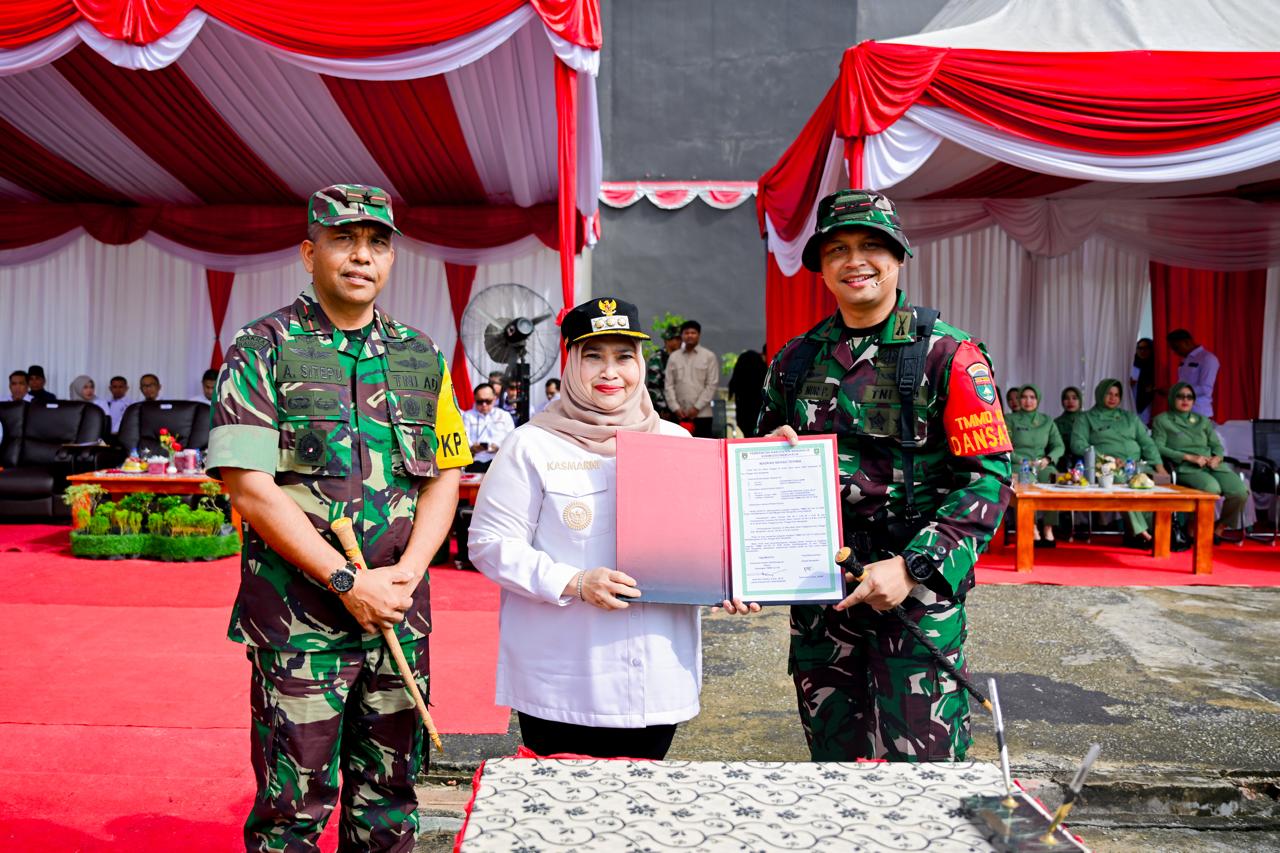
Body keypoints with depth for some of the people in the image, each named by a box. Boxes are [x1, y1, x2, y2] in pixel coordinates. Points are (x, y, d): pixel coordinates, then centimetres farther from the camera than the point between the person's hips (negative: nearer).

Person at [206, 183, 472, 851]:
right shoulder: (263, 349, -3)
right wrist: (348, 582, -13)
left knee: (388, 797, 14)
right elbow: (251, 489, -10)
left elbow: (445, 477, 10)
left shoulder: (422, 357, 9)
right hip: (298, 618, -4)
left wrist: (406, 573, -5)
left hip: (400, 615, 4)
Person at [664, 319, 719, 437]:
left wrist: (697, 407, -11)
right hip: (680, 414, 2)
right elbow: (668, 385, 5)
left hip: (702, 413, -2)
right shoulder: (673, 357, 7)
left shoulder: (709, 356, 1)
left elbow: (712, 384, -4)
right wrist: (675, 407, -6)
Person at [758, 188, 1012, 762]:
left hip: (918, 590, -4)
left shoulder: (948, 355, -4)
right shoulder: (795, 360, 9)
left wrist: (913, 567, -18)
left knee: (923, 762, -2)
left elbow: (989, 475, -9)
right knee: (834, 757, 15)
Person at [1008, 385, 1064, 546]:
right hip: (1016, 465, -3)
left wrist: (1047, 459, -5)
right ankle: (1033, 530, -36)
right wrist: (1022, 460, -12)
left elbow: (1059, 446, 15)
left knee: (1052, 476, -32)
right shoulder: (1010, 419, 10)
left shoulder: (1047, 421, 20)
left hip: (1041, 465, 3)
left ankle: (1048, 530, -31)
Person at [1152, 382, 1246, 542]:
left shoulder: (1203, 421, 26)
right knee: (1212, 488, -36)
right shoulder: (1162, 420, 9)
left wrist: (1217, 458, -5)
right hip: (1185, 468, -5)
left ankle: (1220, 527, 1)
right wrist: (1190, 457, -12)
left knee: (1240, 491, -22)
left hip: (1212, 465, 5)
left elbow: (1217, 445, 20)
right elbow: (1158, 447, -3)